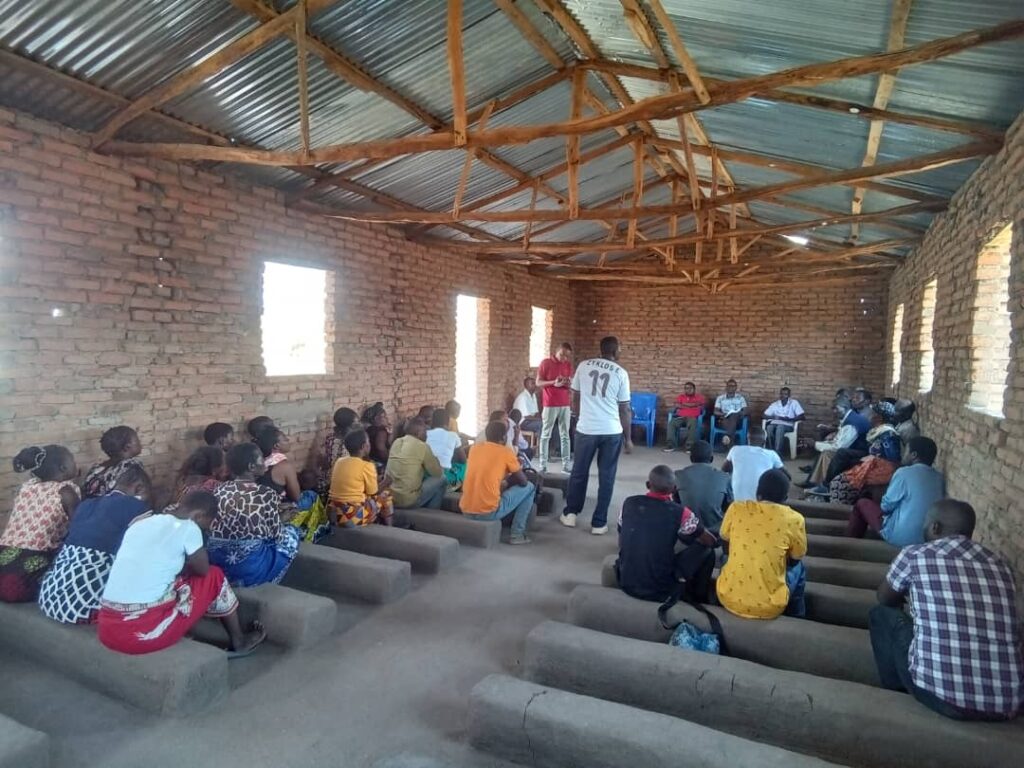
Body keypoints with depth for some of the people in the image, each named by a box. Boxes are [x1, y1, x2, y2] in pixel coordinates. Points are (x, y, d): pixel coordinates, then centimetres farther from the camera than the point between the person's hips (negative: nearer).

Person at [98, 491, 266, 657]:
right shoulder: (188, 528, -7)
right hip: (146, 632, -7)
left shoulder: (139, 524, 13)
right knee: (214, 576, 11)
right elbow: (203, 569, 6)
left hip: (108, 631, 7)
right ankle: (239, 643, 28)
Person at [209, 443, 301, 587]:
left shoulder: (219, 490, 1)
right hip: (250, 570, -6)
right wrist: (282, 518, 16)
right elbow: (277, 535, -6)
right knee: (291, 532, 16)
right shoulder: (266, 495, -16)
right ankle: (267, 581, 17)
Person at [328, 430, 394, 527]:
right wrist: (386, 482, 18)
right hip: (354, 517, -6)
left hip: (334, 514, 7)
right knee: (385, 495, 14)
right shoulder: (367, 466, -12)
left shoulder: (339, 462, 7)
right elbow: (373, 493, 0)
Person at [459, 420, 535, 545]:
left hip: (465, 511, 6)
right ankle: (517, 534, 12)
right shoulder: (506, 452, -3)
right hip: (489, 512, -6)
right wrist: (508, 481, 27)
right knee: (529, 487, 13)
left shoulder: (475, 448, 11)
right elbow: (523, 482, 8)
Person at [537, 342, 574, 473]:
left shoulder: (568, 365, 9)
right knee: (545, 435, 0)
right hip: (549, 405, -4)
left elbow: (571, 384, 13)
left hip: (565, 405, 4)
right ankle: (543, 465, 5)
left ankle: (566, 465, 9)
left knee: (565, 435, 5)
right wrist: (553, 382, -19)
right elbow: (538, 382, -4)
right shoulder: (545, 363, -3)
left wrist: (568, 383, -12)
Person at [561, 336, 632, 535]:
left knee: (579, 472, 17)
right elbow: (625, 410, 0)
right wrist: (628, 438, 8)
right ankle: (599, 523, 13)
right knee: (606, 477, 8)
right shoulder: (621, 373, -2)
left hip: (586, 429, 1)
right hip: (612, 432, -1)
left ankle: (570, 513, 27)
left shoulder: (583, 366, 3)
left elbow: (575, 398, 10)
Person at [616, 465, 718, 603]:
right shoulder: (679, 513, -12)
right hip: (661, 591, -3)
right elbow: (712, 541, 2)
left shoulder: (629, 504, -3)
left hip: (626, 584, 4)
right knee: (706, 551, 10)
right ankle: (696, 599, 25)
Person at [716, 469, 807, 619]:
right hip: (769, 607, -1)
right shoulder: (794, 519, -9)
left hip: (728, 599, 1)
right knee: (798, 568, 26)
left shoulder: (735, 509, -4)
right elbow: (796, 557, 8)